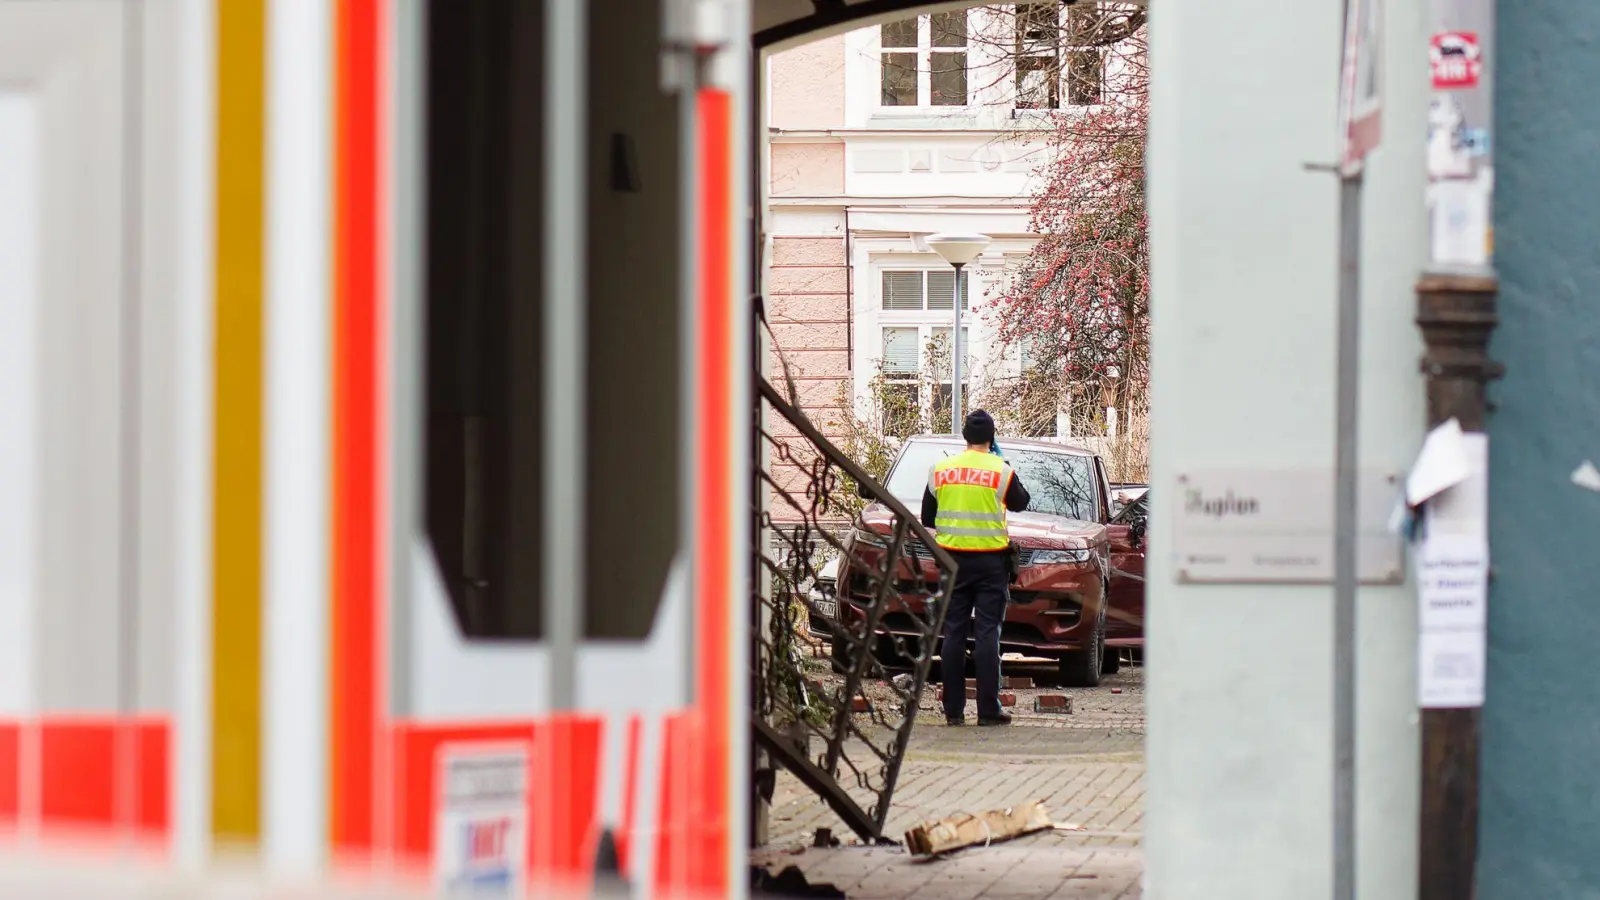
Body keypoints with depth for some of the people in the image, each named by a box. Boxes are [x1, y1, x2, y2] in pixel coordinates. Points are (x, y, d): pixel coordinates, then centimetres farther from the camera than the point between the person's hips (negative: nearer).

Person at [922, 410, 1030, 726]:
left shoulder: (941, 470, 2)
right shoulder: (1001, 471, -8)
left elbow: (927, 517, 10)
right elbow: (1019, 503, 10)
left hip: (953, 558, 3)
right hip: (991, 560, -3)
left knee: (953, 632, 6)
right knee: (987, 632, -2)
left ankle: (953, 709, 4)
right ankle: (988, 709, -5)